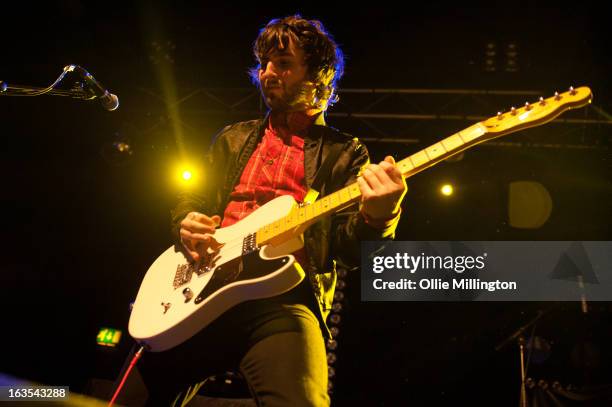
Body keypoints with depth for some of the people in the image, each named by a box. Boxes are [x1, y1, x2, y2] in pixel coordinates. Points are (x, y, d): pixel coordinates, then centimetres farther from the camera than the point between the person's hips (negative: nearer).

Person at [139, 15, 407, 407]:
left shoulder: (344, 152, 13)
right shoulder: (234, 138, 24)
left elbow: (348, 249, 3)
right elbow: (193, 201, 28)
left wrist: (376, 217, -21)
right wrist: (186, 224, 2)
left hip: (284, 301, -4)